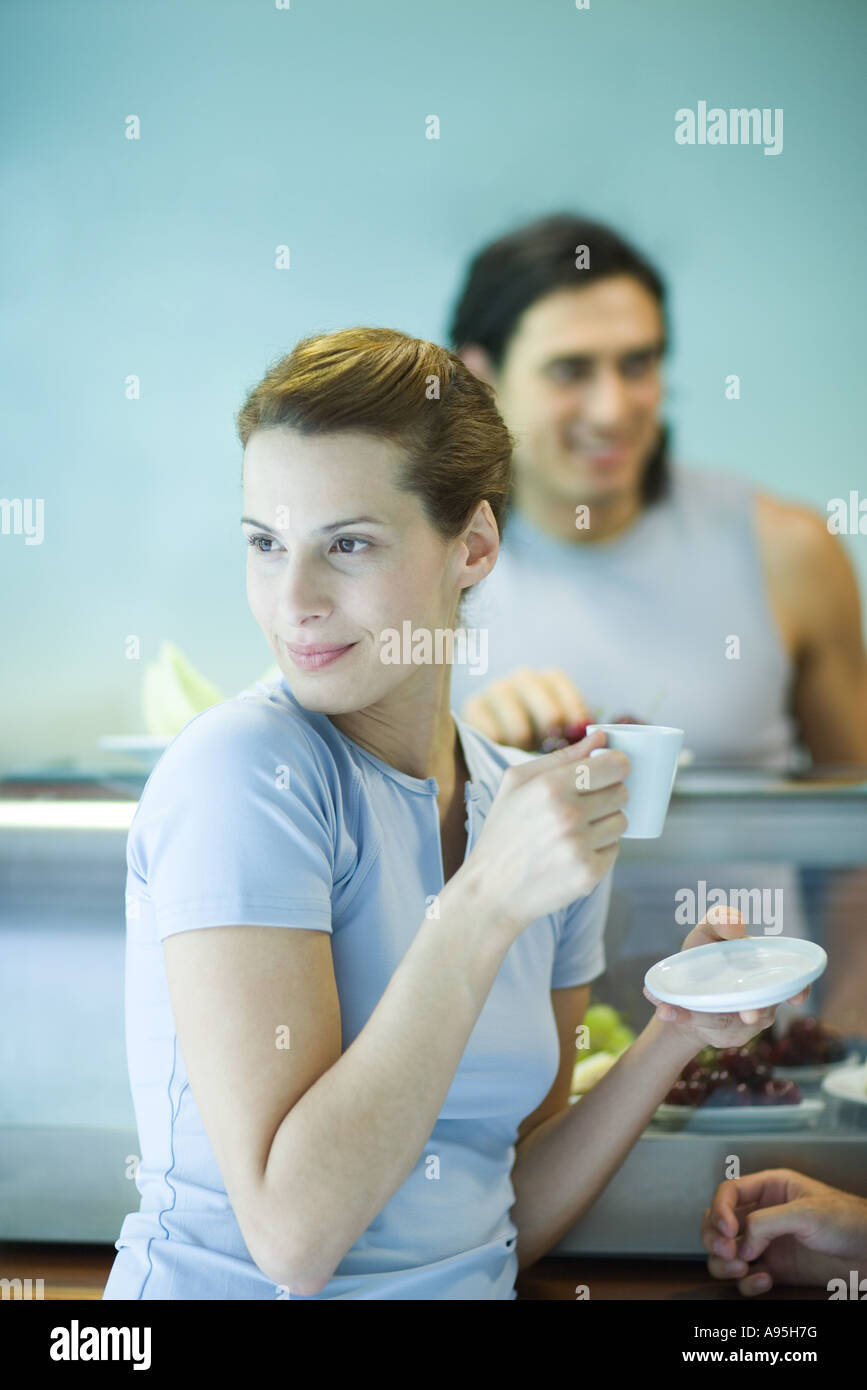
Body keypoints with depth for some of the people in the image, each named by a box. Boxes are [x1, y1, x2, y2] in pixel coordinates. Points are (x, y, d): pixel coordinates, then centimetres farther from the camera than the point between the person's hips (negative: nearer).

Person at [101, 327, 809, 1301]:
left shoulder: (548, 814, 2)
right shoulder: (240, 769, -15)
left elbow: (513, 1215, 7)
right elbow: (293, 1233, -20)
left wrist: (678, 1032, -6)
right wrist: (487, 901, -22)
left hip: (473, 1287, 3)